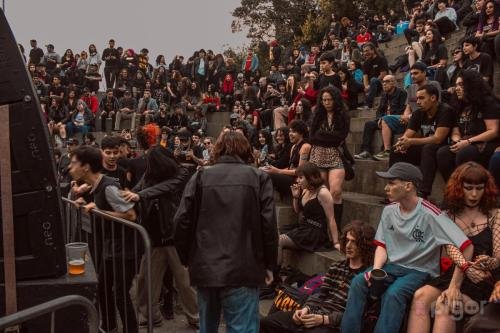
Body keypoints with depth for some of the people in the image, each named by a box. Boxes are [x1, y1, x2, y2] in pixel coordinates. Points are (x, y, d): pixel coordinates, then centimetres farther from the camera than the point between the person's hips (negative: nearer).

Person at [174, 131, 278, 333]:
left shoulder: (200, 177, 4)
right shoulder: (259, 178, 0)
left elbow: (181, 222, 0)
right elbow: (268, 225, -6)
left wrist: (186, 259, 13)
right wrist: (269, 264, 5)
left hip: (204, 267, 3)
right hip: (241, 269, -3)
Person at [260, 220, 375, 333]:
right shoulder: (336, 267, 17)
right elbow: (320, 295, 12)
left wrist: (324, 319, -20)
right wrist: (306, 308, -8)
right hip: (313, 314, 7)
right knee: (265, 323, -8)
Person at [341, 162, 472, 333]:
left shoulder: (429, 214, -18)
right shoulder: (389, 210, 1)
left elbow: (465, 246, -21)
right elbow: (382, 245, 7)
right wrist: (376, 269, -11)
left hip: (420, 271, -5)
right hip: (392, 266, 5)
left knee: (394, 294, -33)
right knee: (358, 282, -19)